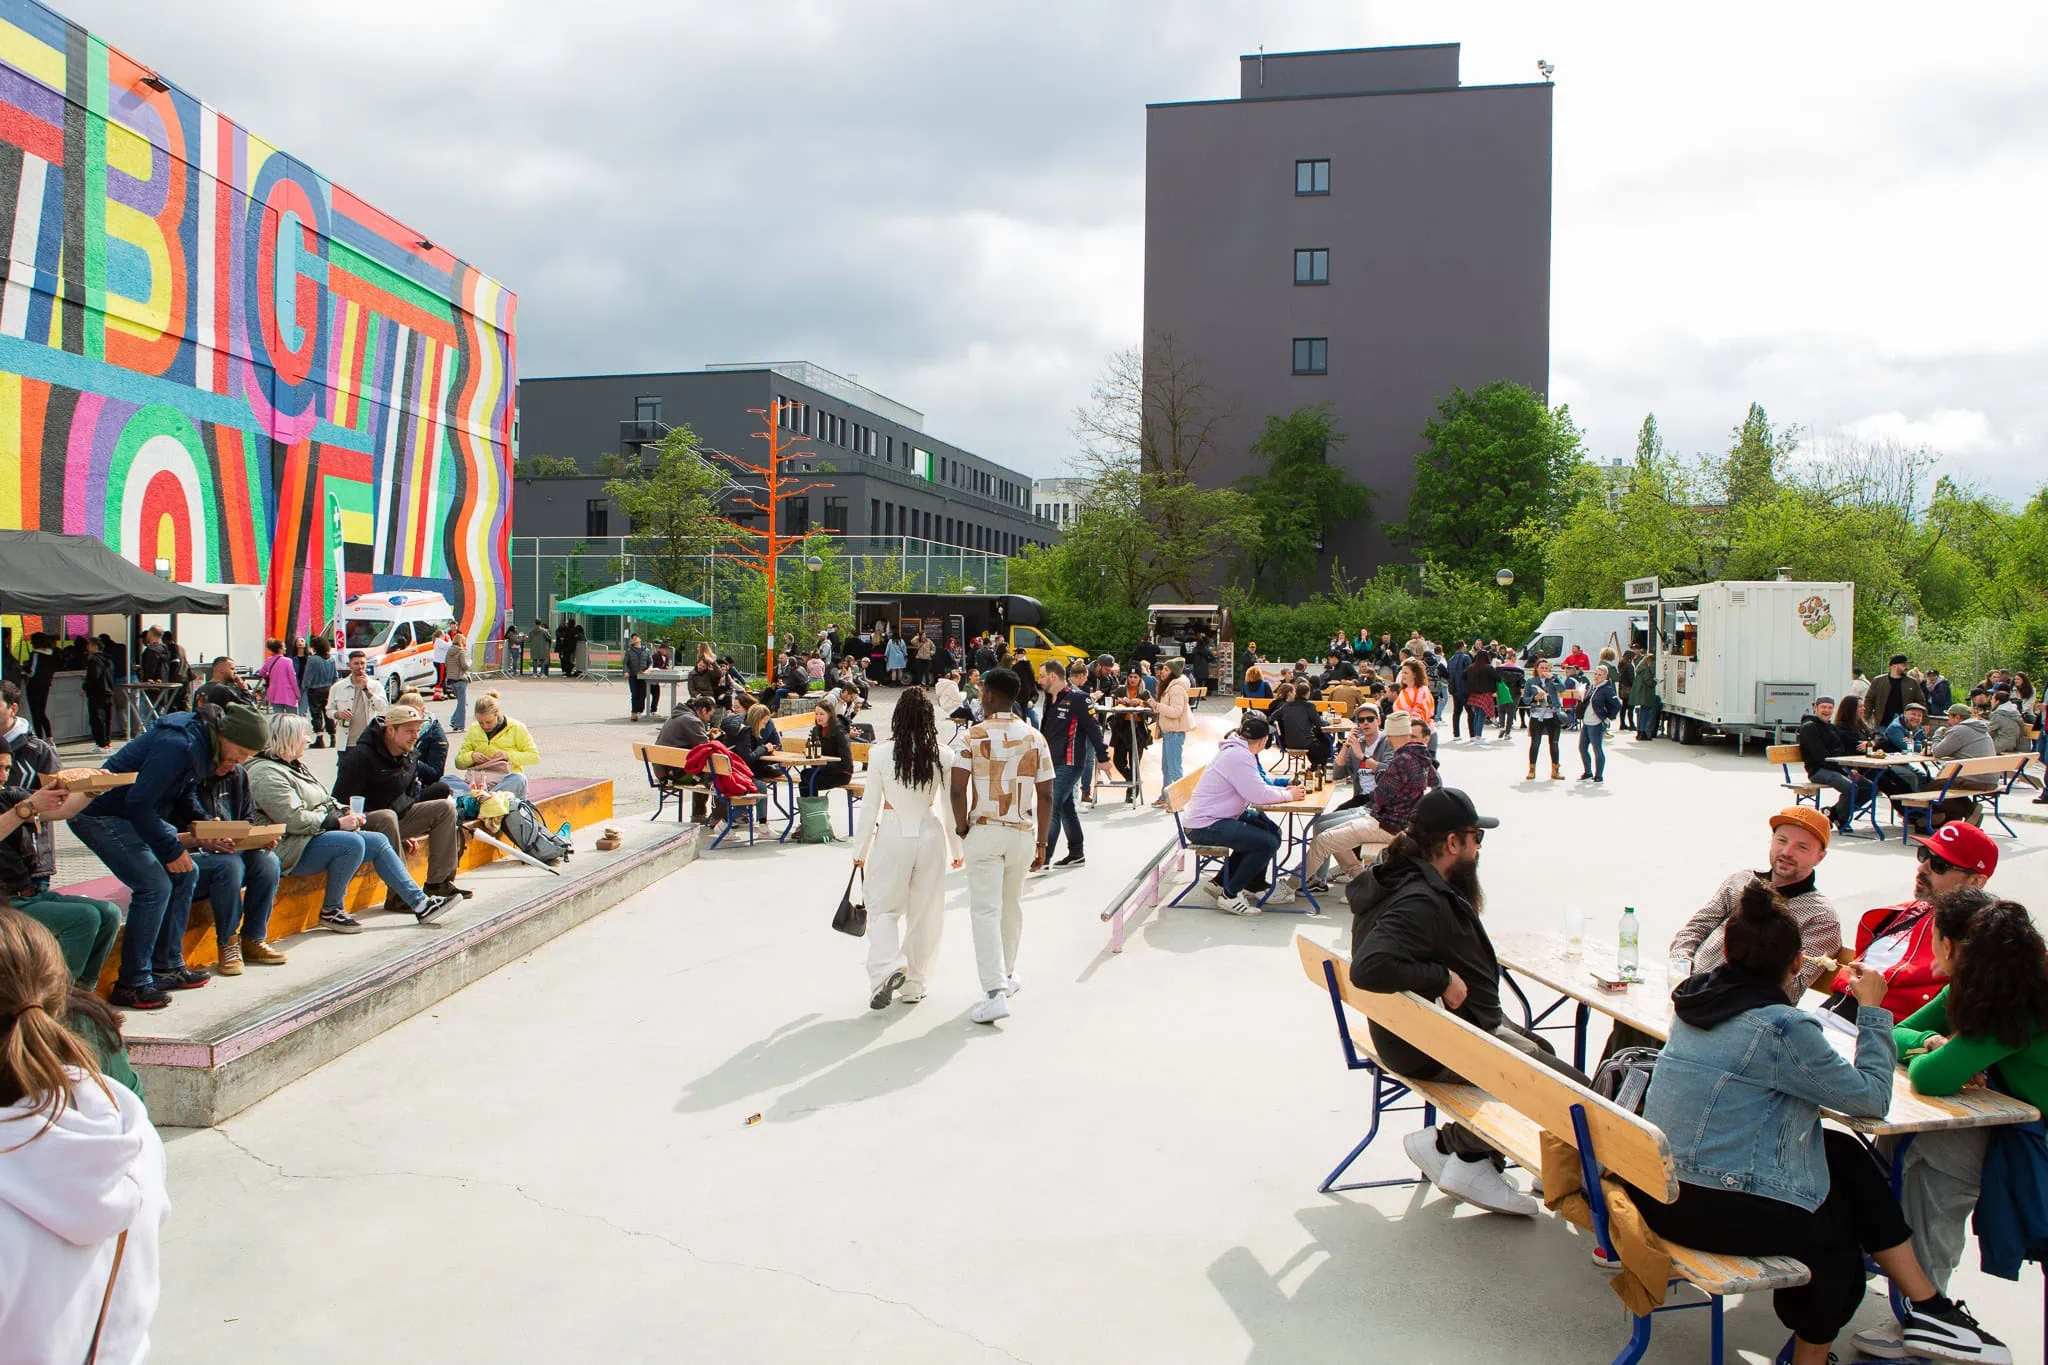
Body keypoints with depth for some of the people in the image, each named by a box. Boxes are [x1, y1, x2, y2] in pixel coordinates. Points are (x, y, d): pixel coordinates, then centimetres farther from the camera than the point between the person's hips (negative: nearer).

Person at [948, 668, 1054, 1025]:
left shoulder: (973, 736, -7)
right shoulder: (1034, 738, 2)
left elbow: (958, 788, -13)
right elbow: (1046, 796, 2)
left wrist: (961, 828, 1)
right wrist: (1042, 842, 9)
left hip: (983, 832, -3)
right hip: (1023, 833, 3)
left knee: (985, 911, -3)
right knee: (1012, 906, 20)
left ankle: (995, 992, -12)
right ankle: (1007, 975, 36)